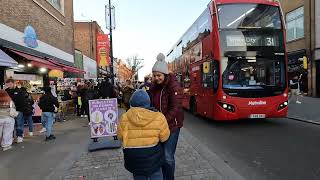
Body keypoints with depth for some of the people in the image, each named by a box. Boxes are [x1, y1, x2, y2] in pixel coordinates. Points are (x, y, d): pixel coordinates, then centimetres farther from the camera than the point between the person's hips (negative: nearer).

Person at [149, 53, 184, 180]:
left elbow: (175, 109, -19)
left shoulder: (174, 86, -14)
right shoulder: (154, 86, 5)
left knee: (168, 157, 1)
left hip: (171, 125, -5)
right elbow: (152, 105, 11)